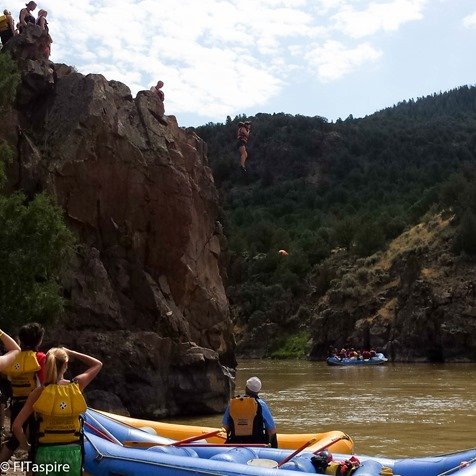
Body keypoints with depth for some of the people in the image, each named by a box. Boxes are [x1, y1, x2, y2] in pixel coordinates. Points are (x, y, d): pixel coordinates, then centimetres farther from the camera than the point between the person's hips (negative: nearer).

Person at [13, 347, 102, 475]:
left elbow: (16, 426, -13)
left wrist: (25, 444, 5)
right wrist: (70, 352, 12)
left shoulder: (39, 392, -9)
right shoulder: (76, 386, -5)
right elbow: (98, 364, 13)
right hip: (73, 452, 2)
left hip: (46, 453, -1)